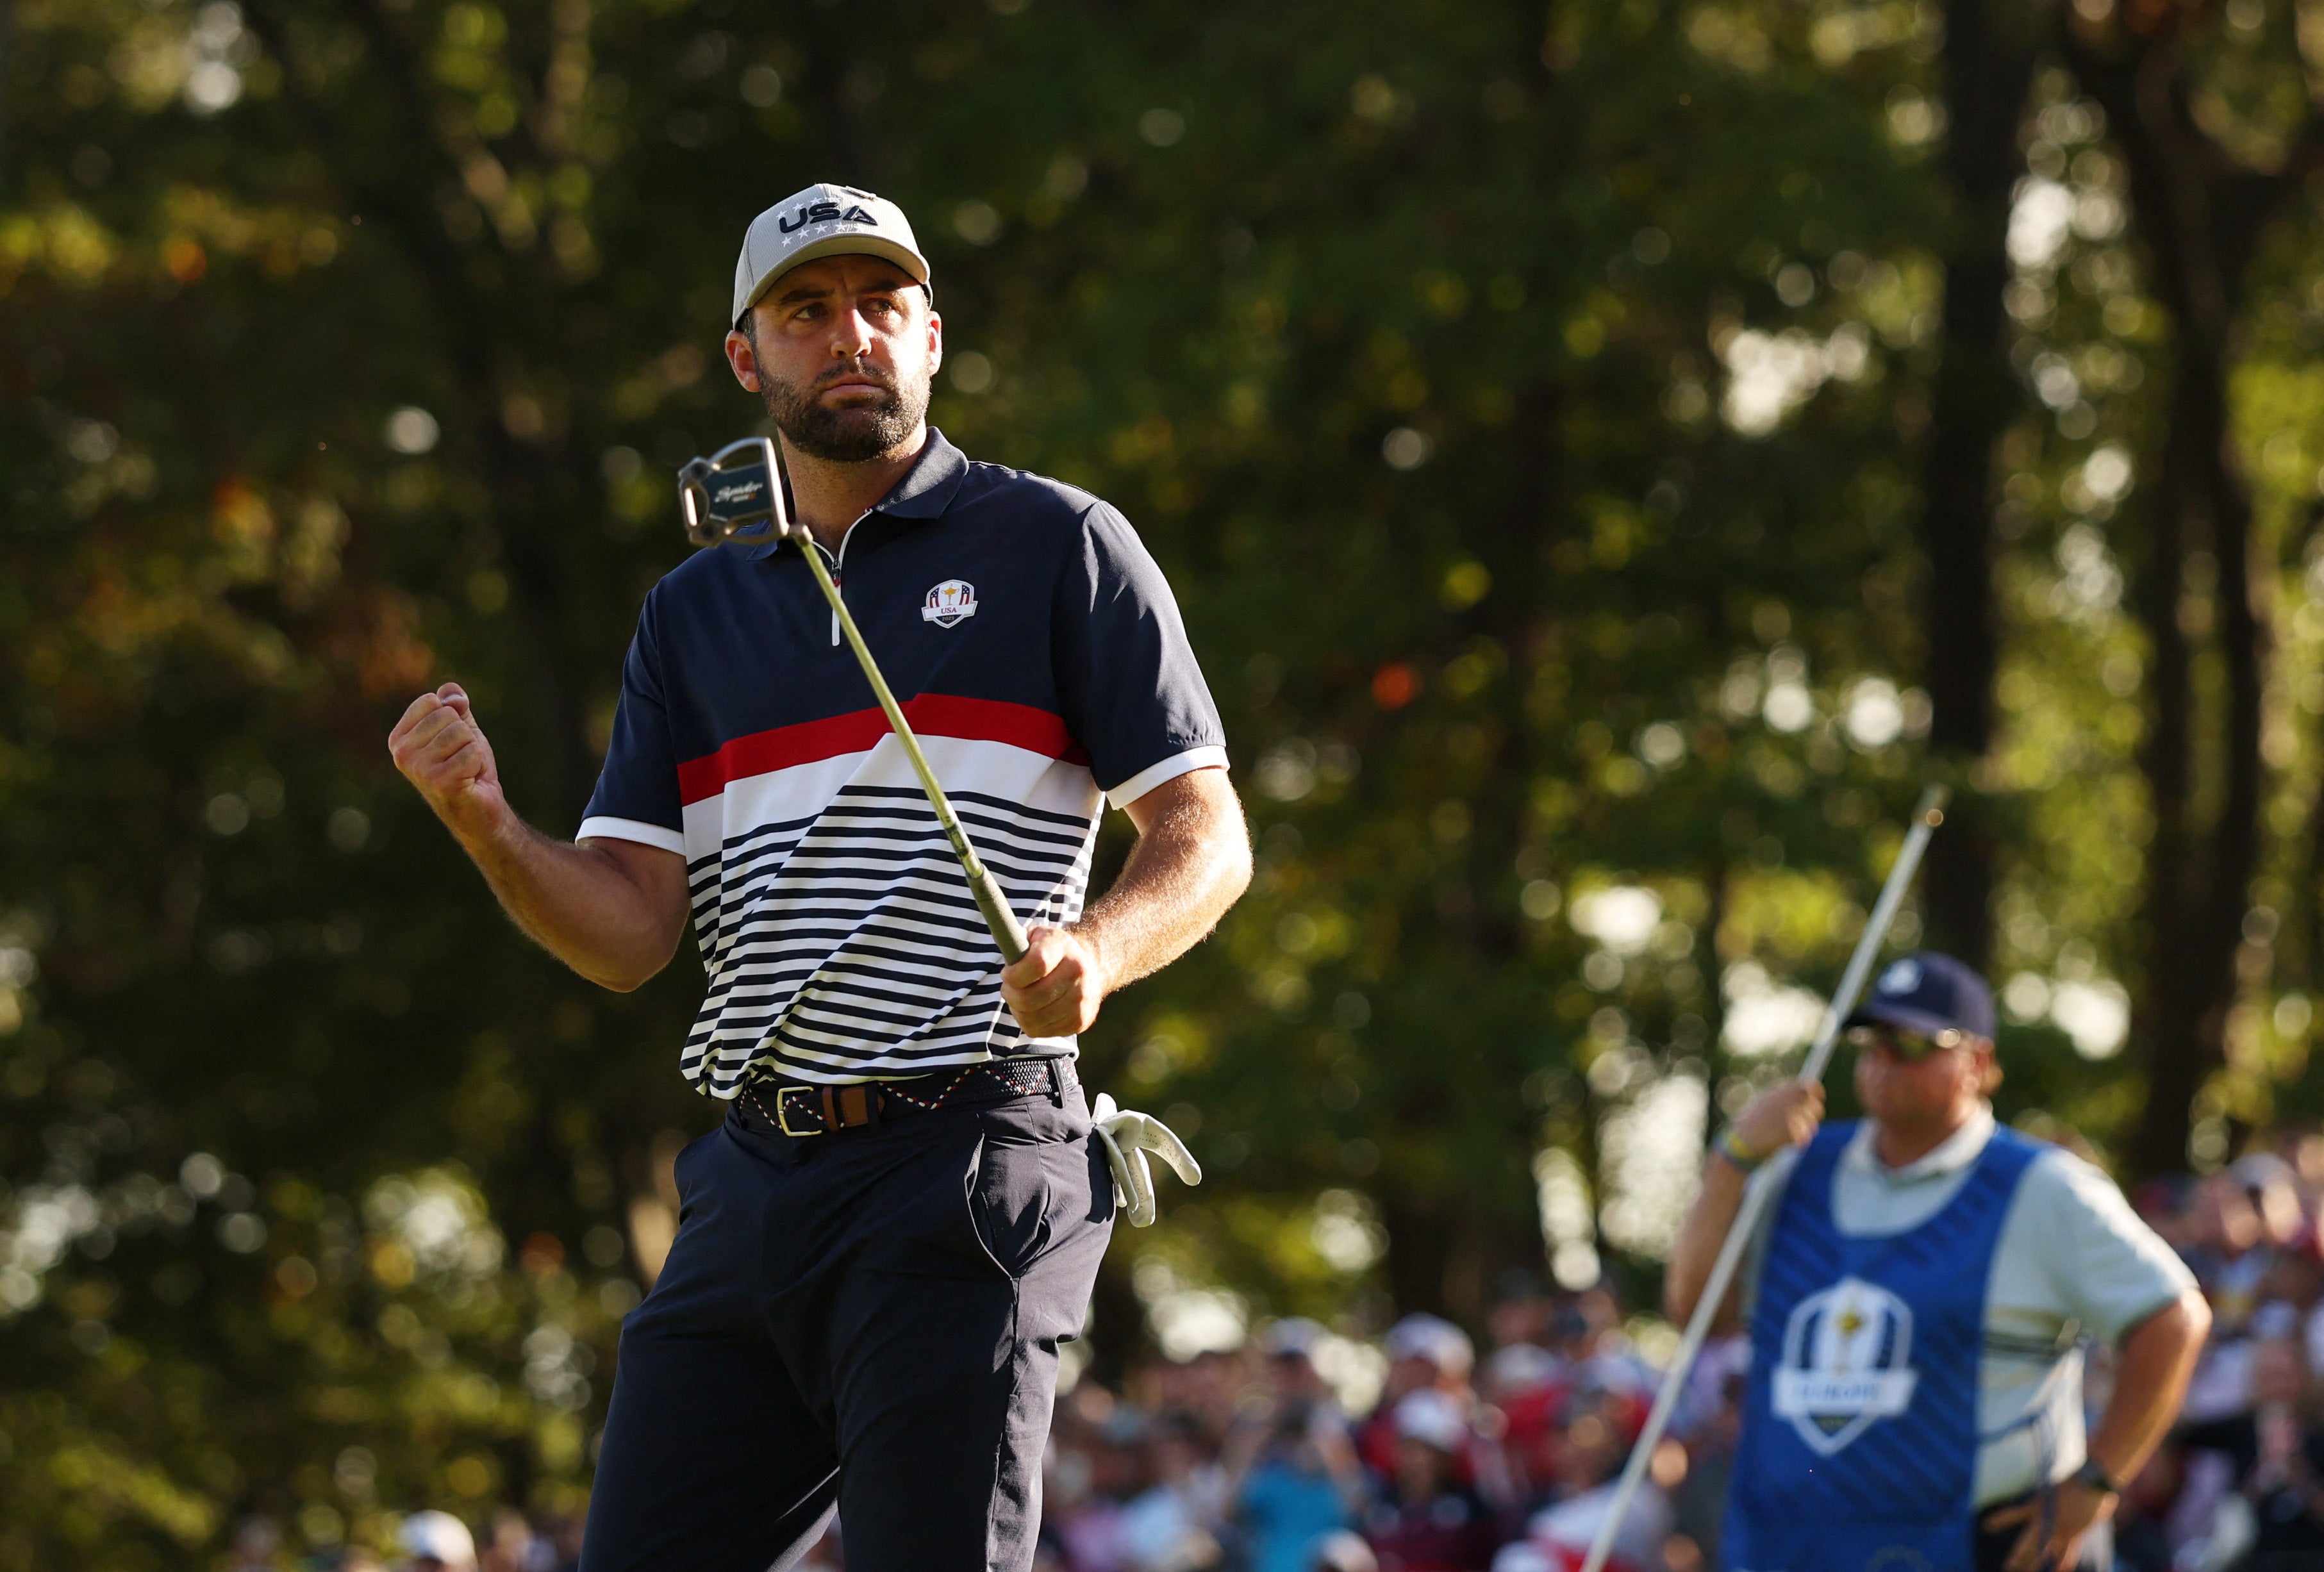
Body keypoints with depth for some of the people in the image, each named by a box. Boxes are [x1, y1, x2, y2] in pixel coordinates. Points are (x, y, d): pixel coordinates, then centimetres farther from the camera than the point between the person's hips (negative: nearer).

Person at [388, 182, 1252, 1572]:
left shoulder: (1059, 544, 7)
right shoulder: (696, 612, 19)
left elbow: (1207, 837, 1)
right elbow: (630, 932, 11)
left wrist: (1096, 949, -20)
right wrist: (487, 827, -8)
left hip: (968, 1180, -5)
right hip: (750, 1182, 5)